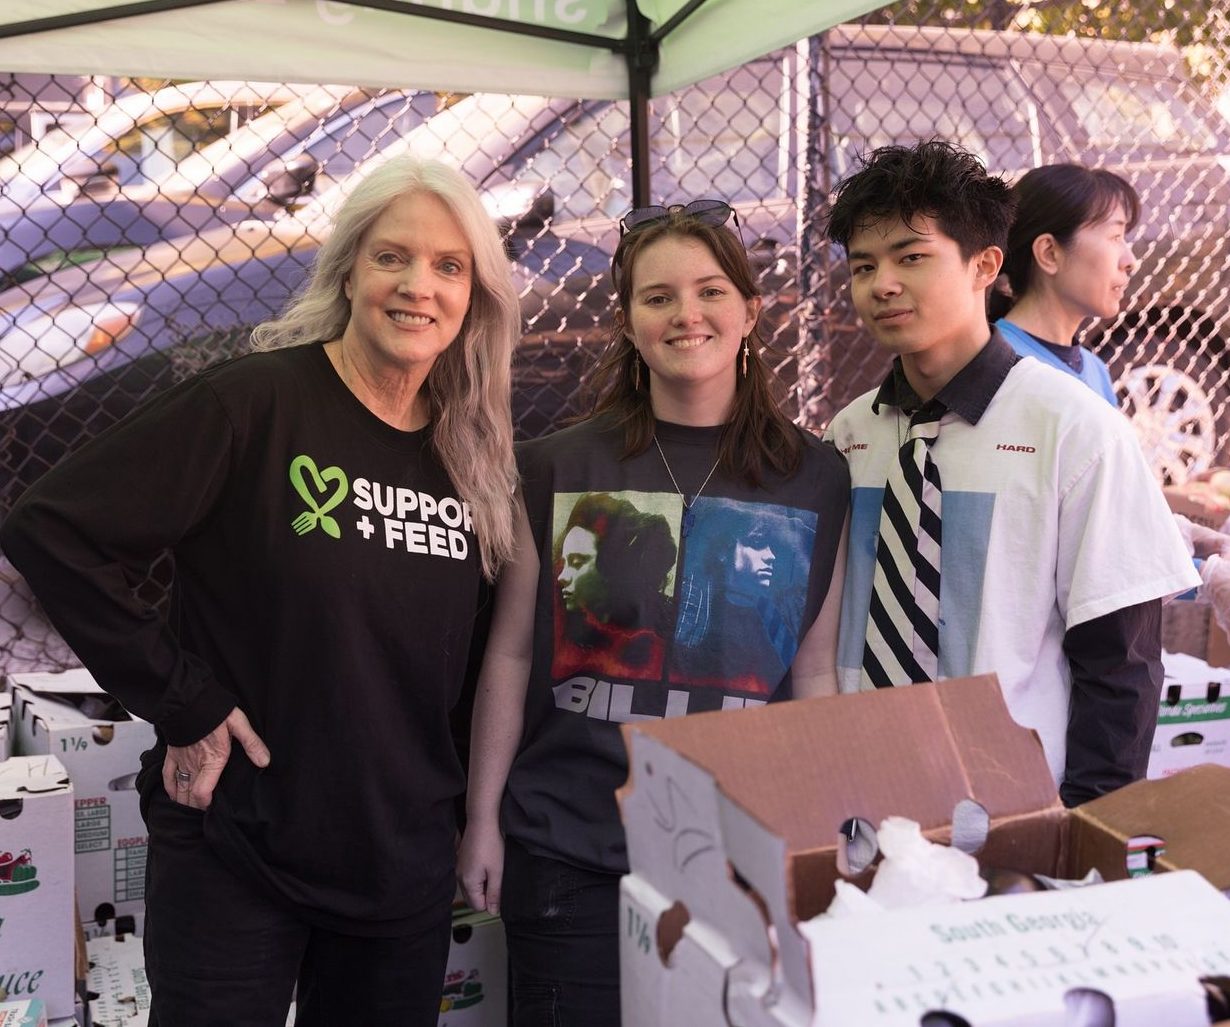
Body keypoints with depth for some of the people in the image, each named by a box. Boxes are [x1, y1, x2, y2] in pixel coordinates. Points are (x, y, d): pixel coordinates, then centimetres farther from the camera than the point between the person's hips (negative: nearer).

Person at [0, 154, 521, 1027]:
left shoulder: (475, 455, 4)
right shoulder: (255, 401, -13)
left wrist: (466, 813, 6)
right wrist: (182, 703, -17)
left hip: (407, 864, 5)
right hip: (236, 857, -5)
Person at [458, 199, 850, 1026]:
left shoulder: (813, 479, 3)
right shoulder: (559, 469, 0)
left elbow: (816, 671, 6)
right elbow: (511, 654, 3)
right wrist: (482, 818, 3)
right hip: (571, 853, 0)